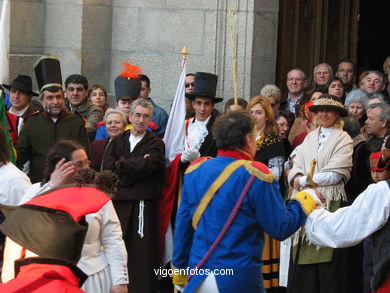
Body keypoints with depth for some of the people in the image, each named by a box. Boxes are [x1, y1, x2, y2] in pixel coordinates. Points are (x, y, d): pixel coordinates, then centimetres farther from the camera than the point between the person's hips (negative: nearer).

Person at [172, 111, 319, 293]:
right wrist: (303, 204, 7)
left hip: (198, 278, 5)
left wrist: (180, 267, 18)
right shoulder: (255, 176, -13)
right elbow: (280, 228, -10)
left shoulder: (195, 170, 2)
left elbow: (182, 225, 7)